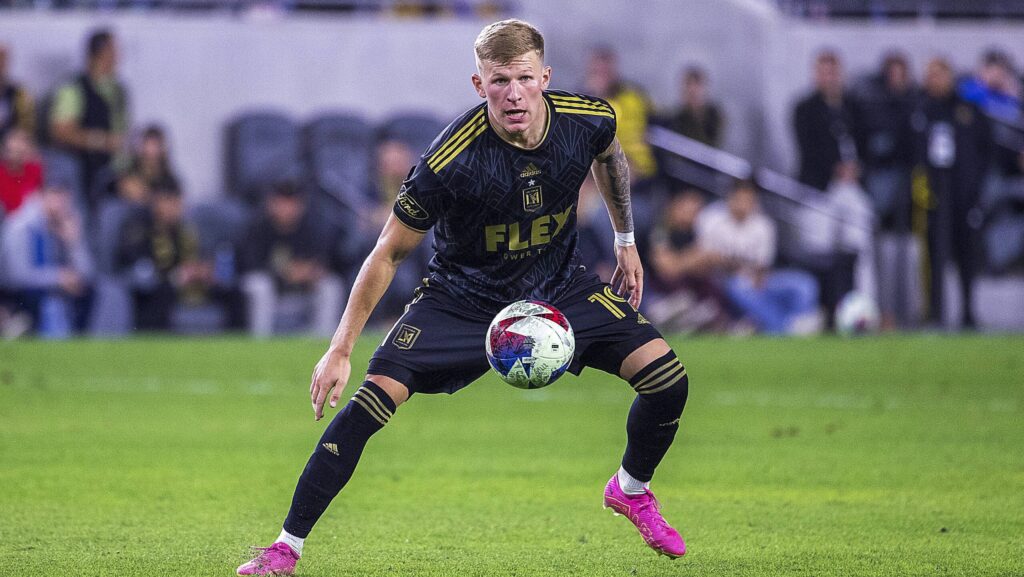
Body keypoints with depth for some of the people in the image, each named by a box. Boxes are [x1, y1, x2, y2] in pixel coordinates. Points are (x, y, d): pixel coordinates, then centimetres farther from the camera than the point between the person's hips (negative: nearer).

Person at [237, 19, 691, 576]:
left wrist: (626, 241, 20)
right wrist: (340, 350, -19)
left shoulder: (588, 121, -18)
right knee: (375, 396, -23)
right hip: (462, 295, -4)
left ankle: (631, 489, 23)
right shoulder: (451, 160, -29)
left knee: (667, 378, -10)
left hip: (560, 288, 4)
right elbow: (388, 254, -18)